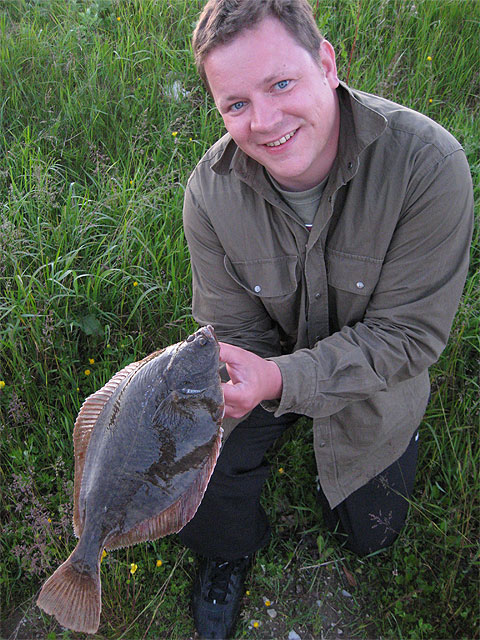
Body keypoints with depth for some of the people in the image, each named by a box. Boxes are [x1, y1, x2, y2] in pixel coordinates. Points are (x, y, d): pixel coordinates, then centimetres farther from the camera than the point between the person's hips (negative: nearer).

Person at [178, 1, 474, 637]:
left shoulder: (428, 162, -33)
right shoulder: (211, 190, -24)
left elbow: (410, 333, -29)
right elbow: (236, 330, -14)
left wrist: (284, 380, -42)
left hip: (373, 380, -1)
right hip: (270, 362, 1)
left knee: (370, 533, 19)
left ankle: (398, 442, 51)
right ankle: (232, 547, 30)